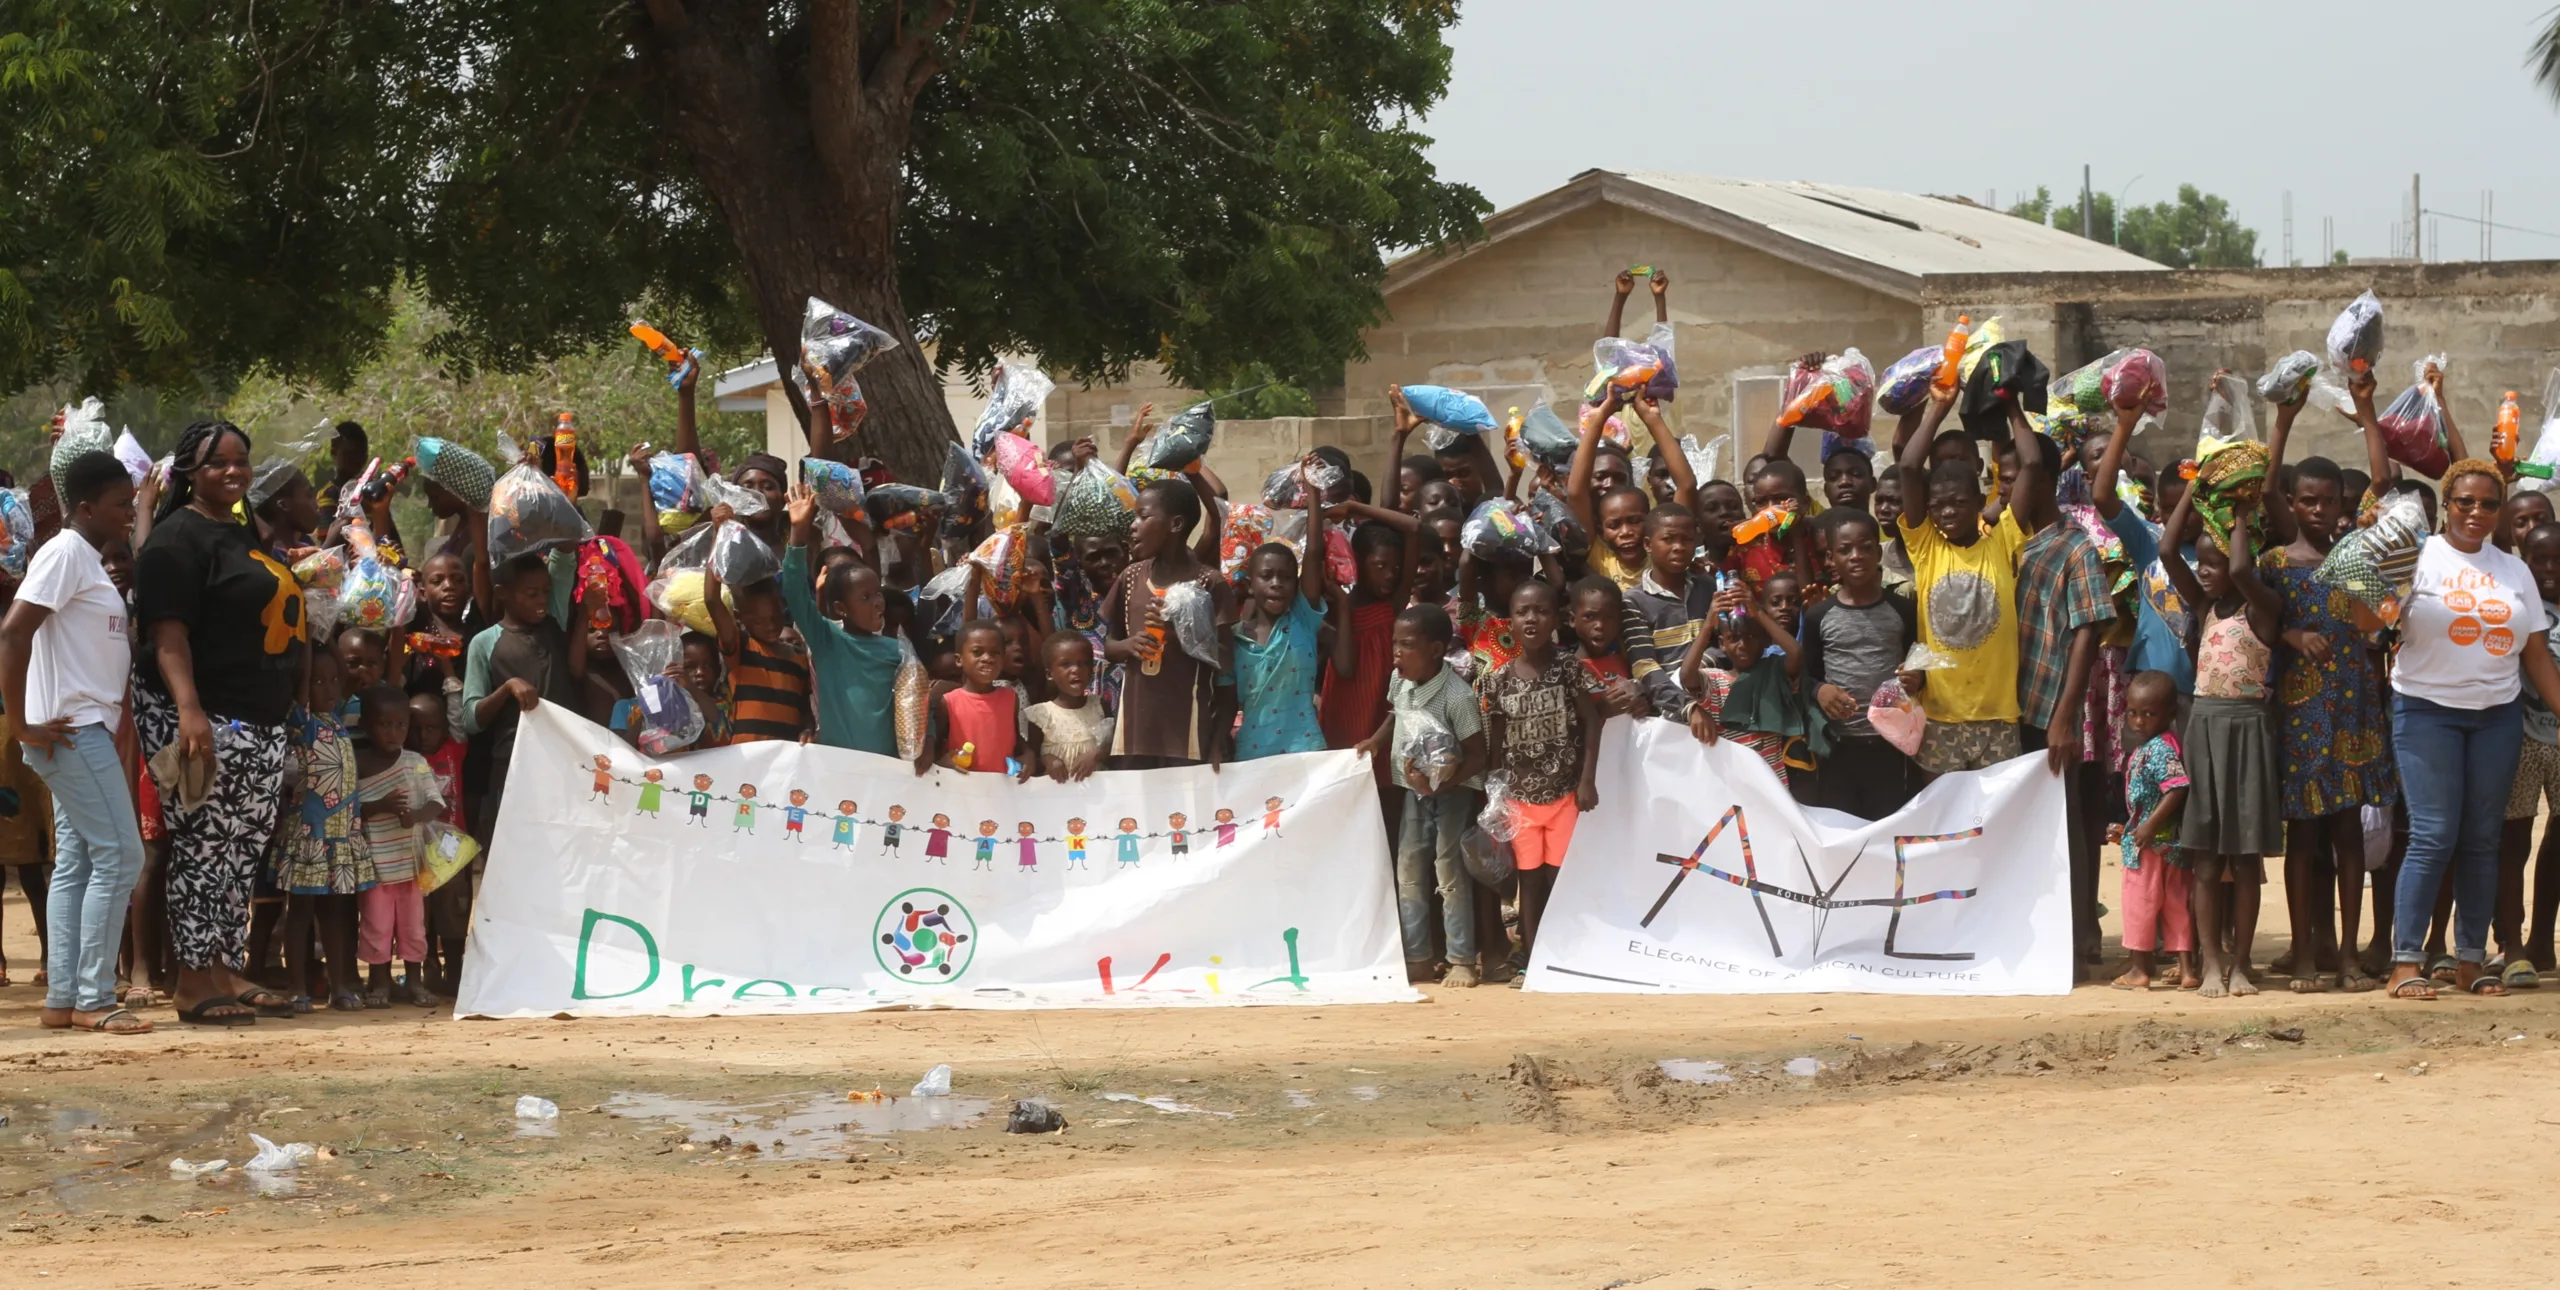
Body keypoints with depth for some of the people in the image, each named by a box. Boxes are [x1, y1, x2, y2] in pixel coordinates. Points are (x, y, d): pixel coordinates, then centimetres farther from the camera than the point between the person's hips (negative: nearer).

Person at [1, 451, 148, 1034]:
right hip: (73, 732, -10)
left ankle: (63, 999, 10)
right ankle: (93, 998, -9)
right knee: (118, 856, -11)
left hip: (87, 730, 10)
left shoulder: (88, 560, 17)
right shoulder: (65, 554, -13)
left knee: (76, 862, 9)